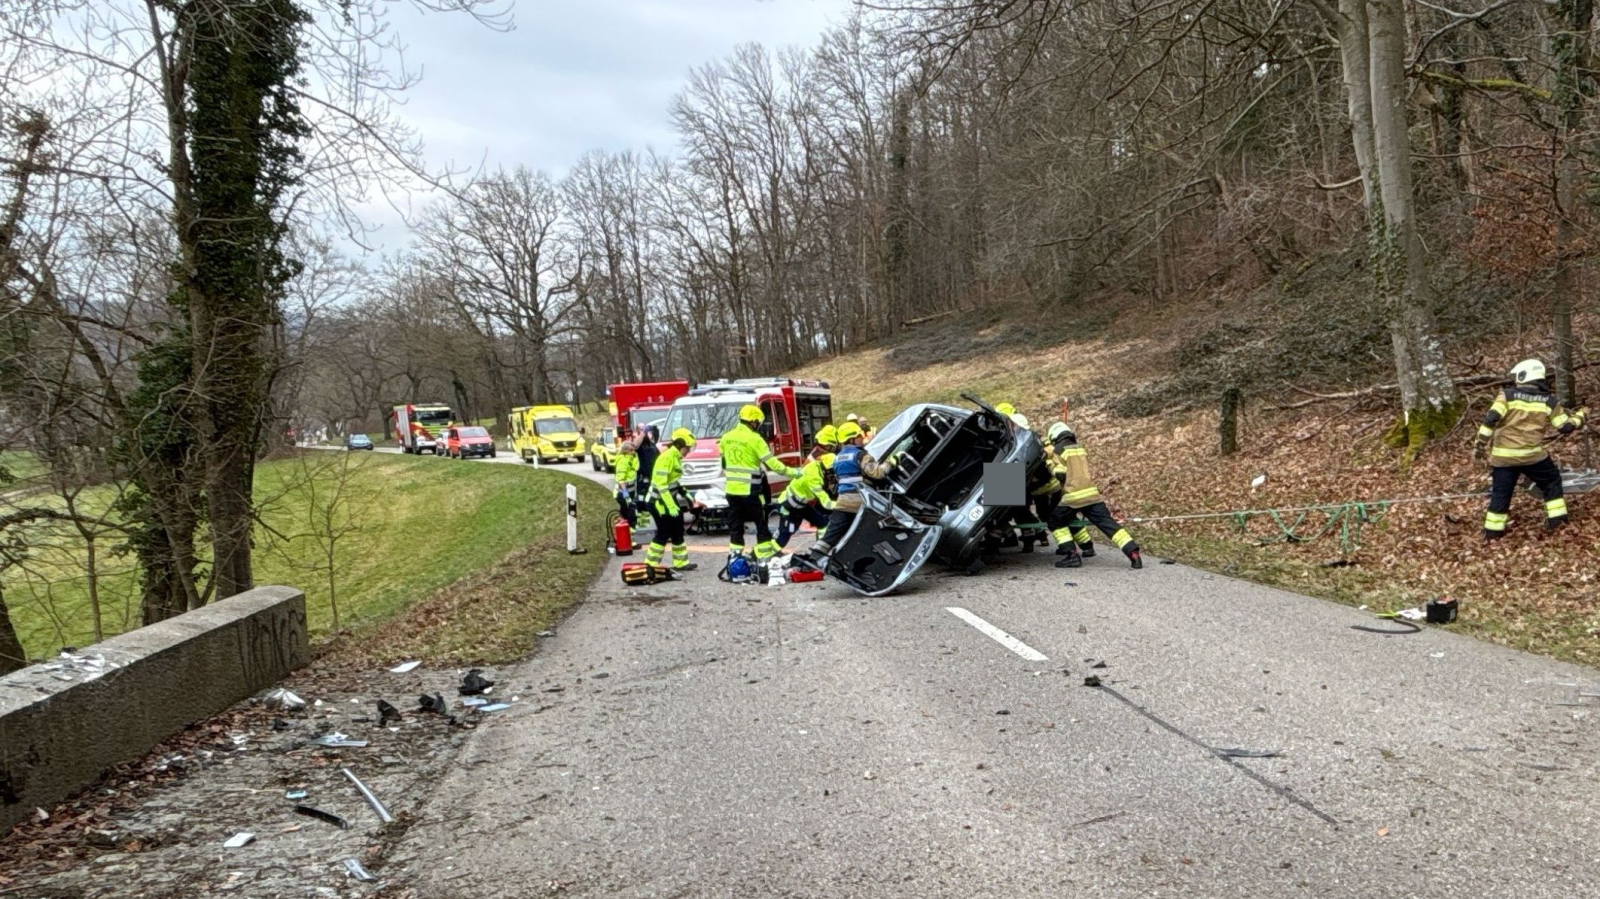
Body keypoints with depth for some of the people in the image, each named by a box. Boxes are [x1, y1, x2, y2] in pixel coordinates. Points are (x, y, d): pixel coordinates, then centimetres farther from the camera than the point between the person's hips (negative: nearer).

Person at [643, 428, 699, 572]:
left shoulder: (676, 457, 10)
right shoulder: (666, 457, -20)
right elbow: (661, 484, -25)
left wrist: (686, 496, 21)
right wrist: (671, 505, -25)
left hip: (670, 500, 10)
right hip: (660, 502, -10)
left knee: (677, 532, 12)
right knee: (663, 533, -6)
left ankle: (681, 563, 20)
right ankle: (650, 564, 3)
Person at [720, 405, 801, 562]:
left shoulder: (726, 438, 8)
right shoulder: (754, 439, -11)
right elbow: (772, 463, -13)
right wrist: (793, 472, -5)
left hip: (731, 489, 6)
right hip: (749, 490, -6)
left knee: (735, 526, 10)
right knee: (761, 524, 5)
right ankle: (765, 557, 7)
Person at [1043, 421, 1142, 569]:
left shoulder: (1057, 451, 2)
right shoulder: (1080, 449, 23)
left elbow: (1060, 475, -6)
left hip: (1073, 496, -5)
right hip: (1091, 493, 5)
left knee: (1056, 522, 12)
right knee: (1108, 522, 4)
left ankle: (1072, 555, -2)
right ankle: (1133, 552, -8)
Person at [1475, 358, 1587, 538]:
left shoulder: (1507, 395, -3)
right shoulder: (1548, 401, 2)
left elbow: (1491, 419, -14)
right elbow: (1565, 427, 6)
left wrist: (1480, 444, -8)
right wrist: (1581, 415, 26)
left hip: (1504, 455, 0)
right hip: (1532, 455, 0)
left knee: (1501, 492, 10)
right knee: (1552, 481, 24)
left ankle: (1493, 530, 12)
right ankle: (1557, 518, 24)